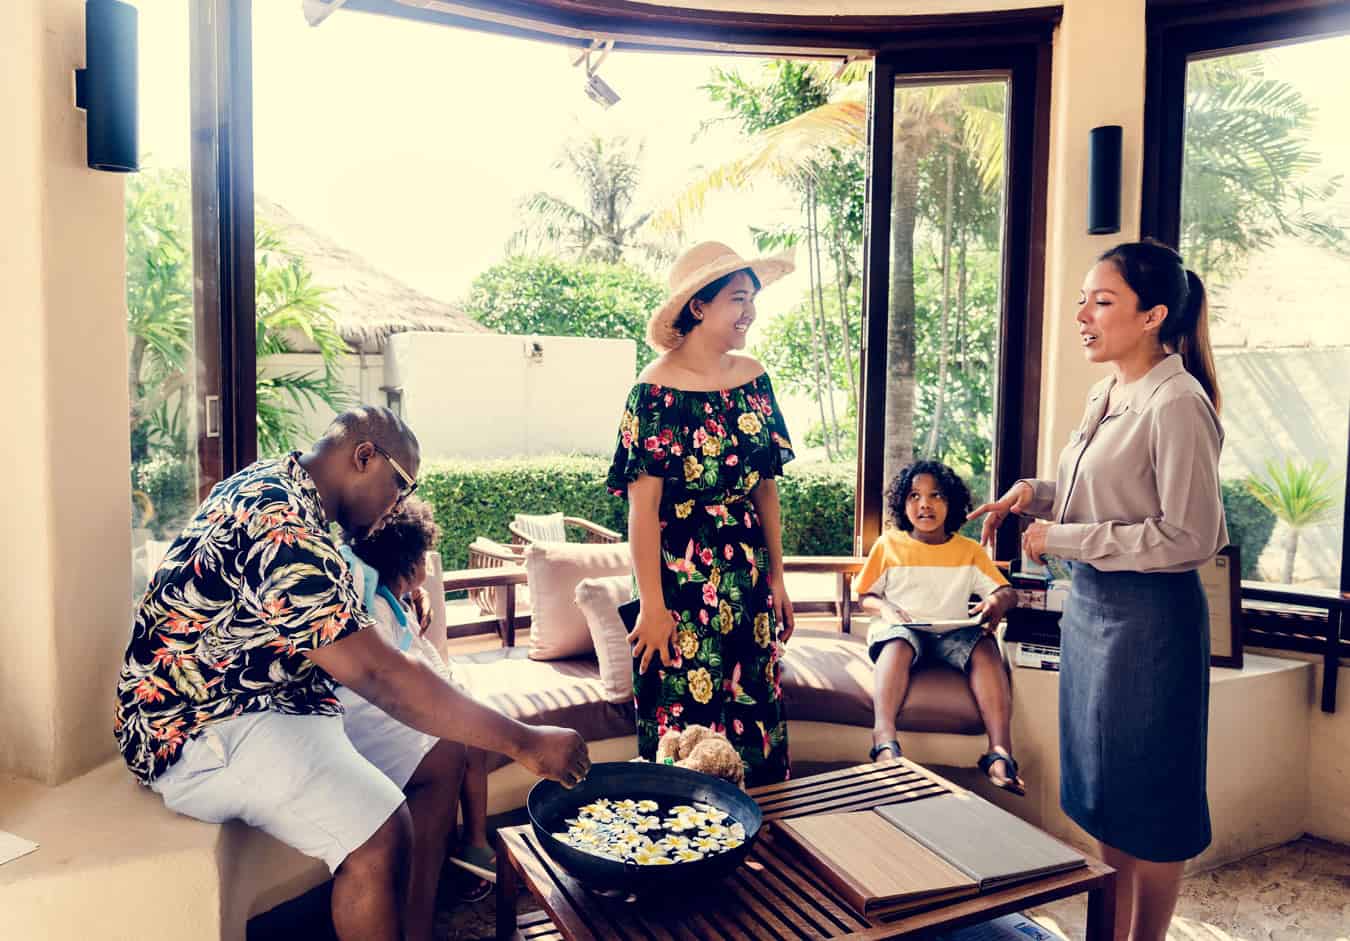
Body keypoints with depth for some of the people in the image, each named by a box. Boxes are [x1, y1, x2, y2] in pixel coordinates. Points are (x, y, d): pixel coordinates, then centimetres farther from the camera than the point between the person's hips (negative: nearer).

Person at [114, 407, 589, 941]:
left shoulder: (270, 485, 9)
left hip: (273, 698, 11)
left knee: (440, 755, 1)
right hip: (199, 732, -11)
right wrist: (523, 742, -26)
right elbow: (375, 673, -30)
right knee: (381, 830, -30)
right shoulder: (284, 528, -25)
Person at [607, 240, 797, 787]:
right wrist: (652, 607, -15)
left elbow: (766, 486, 9)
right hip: (682, 577, -6)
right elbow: (643, 506, -14)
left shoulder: (753, 378, 4)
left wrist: (776, 578, 10)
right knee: (685, 726, 5)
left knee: (755, 716, 15)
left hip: (747, 577, 6)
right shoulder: (657, 390, -13)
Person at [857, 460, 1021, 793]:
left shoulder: (969, 550, 13)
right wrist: (885, 608, -14)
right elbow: (865, 596, 11)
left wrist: (997, 602, -18)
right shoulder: (889, 544, 9)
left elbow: (1008, 592, 8)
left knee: (984, 646, -31)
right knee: (899, 642, -38)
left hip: (953, 631, 2)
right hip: (901, 627, -2)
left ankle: (1000, 750, -41)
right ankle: (884, 740, -56)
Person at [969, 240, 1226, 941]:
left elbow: (1190, 536, -21)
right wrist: (1035, 494, 1)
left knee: (1149, 801, 8)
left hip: (1150, 614, -9)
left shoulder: (1176, 404, -18)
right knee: (1103, 785, 19)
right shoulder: (1106, 396, 8)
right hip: (1090, 602, 9)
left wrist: (1061, 538, -18)